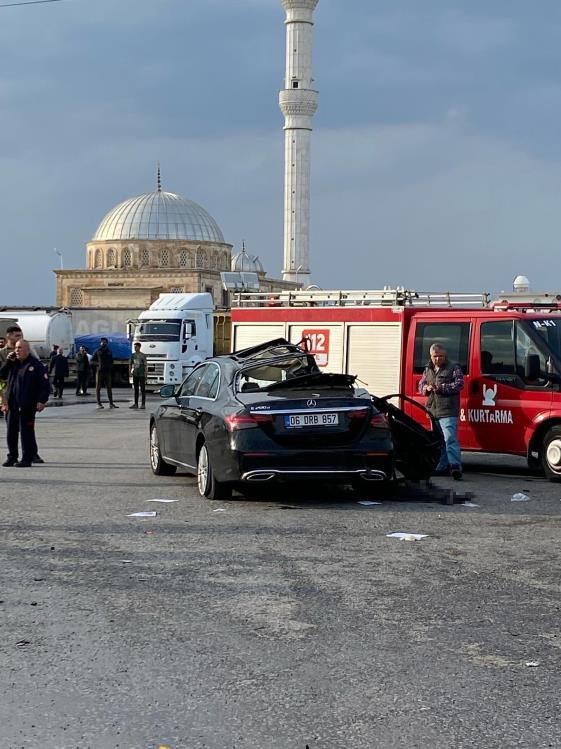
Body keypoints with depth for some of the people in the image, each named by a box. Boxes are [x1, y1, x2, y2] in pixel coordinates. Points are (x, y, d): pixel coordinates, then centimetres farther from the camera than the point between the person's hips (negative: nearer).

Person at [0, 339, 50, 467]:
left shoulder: (35, 365, -6)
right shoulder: (13, 363, 13)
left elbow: (45, 385, -8)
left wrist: (41, 401, -16)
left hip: (27, 406, -6)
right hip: (12, 404, 6)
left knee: (26, 432, -3)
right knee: (11, 432, 10)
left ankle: (27, 459, 3)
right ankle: (12, 457, 21)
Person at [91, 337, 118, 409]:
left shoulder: (109, 352, 14)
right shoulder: (97, 352, 4)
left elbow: (111, 362, 20)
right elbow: (91, 362, 4)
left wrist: (112, 372, 9)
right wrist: (98, 363, -13)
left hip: (108, 372, 3)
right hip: (100, 372, -3)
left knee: (109, 388, 1)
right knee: (98, 388, -1)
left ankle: (111, 403, 1)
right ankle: (99, 403, 2)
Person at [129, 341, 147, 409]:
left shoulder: (143, 355, -3)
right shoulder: (133, 355, 10)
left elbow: (145, 365, -5)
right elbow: (130, 364, 12)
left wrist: (145, 374, -12)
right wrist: (130, 372, 1)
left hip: (141, 375, -5)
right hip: (135, 375, 5)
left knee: (142, 389, -2)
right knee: (136, 389, 8)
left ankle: (143, 404, 1)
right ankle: (136, 404, 13)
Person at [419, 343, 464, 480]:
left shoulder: (454, 368, 0)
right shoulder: (428, 370, 18)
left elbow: (459, 384, -9)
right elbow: (421, 385, 22)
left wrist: (442, 388, -18)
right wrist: (426, 388, -1)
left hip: (448, 412, -7)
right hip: (433, 411, 7)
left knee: (450, 438, -18)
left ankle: (455, 466, -24)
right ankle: (442, 467, 19)